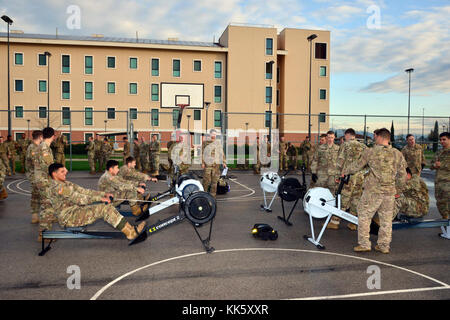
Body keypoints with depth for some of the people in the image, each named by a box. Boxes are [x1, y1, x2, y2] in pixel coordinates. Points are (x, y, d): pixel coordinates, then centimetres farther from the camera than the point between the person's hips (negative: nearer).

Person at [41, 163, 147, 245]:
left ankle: (129, 229, -12)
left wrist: (103, 194, 3)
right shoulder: (55, 188, -14)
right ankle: (131, 233, -21)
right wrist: (99, 198, -20)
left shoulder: (66, 184, 17)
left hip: (76, 210, 9)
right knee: (104, 208, -22)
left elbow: (83, 191, 14)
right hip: (68, 218, -9)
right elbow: (78, 198, -20)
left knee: (107, 206, -5)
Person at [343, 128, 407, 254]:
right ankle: (384, 246, 22)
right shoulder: (398, 154, 5)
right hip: (390, 192, 4)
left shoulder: (370, 152, -5)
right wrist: (399, 189, 23)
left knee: (364, 216, 7)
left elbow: (357, 166, 6)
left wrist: (345, 171, 24)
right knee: (386, 220, 13)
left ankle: (364, 244, 8)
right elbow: (402, 176, 9)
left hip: (373, 191, -4)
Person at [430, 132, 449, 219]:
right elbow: (432, 166, 16)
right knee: (440, 202, 11)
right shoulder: (438, 153, 18)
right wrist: (435, 165, -4)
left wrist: (442, 165, -16)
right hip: (438, 181, 6)